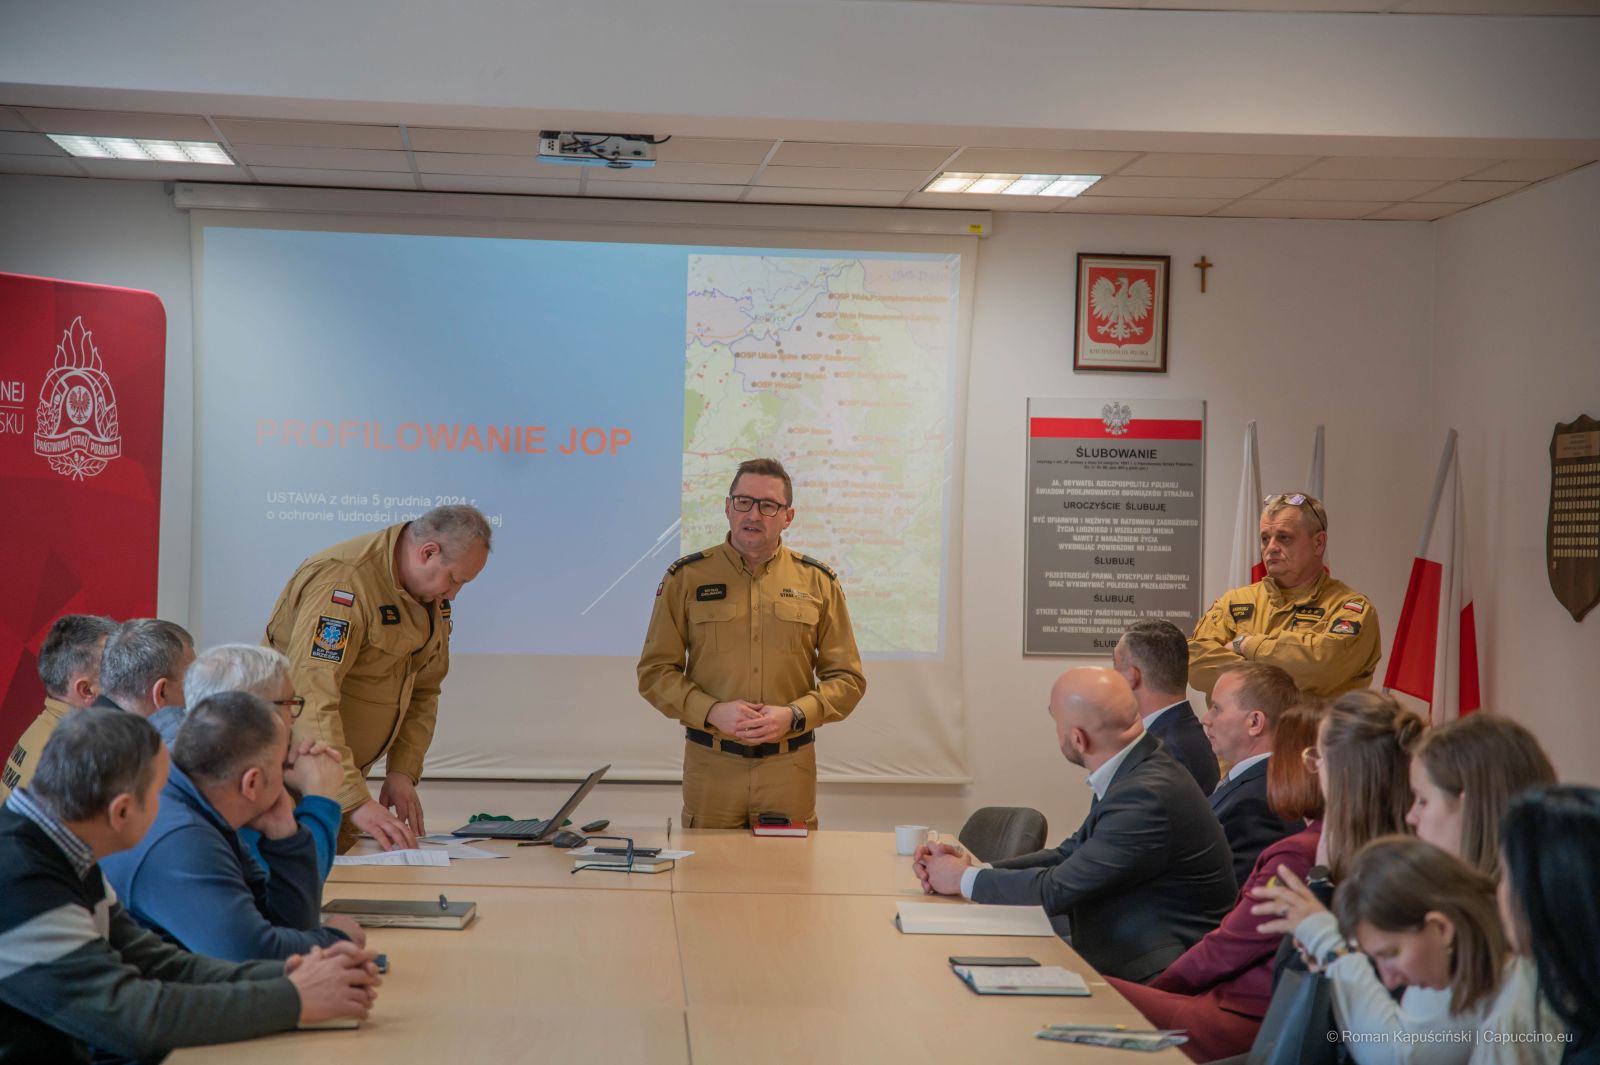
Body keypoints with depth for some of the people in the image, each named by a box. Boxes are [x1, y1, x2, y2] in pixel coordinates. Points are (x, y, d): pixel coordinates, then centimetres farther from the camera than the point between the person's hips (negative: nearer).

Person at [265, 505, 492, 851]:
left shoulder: (431, 592, 5)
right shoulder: (342, 581, -24)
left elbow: (422, 691, 12)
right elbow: (311, 697, -32)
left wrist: (402, 773, -2)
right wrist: (357, 801, -37)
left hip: (343, 772, 8)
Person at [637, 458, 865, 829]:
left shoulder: (818, 582, 4)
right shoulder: (687, 576, 1)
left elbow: (847, 678, 5)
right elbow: (655, 671, 2)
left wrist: (794, 715, -12)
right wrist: (711, 711, -14)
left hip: (790, 769, 1)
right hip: (710, 766, 0)